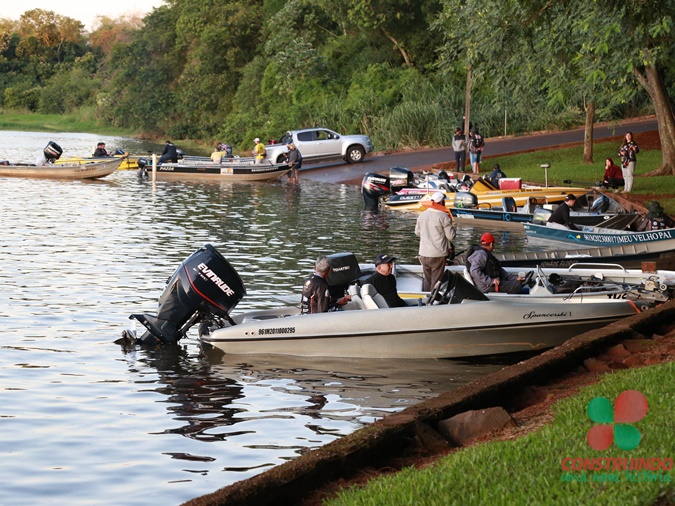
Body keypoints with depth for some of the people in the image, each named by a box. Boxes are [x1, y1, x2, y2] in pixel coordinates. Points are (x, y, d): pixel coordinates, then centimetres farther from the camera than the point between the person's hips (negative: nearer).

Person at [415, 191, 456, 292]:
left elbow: (417, 232, 14)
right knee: (436, 281, 2)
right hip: (438, 254, -5)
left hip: (424, 253, 5)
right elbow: (451, 236, -9)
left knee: (427, 279, 18)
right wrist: (452, 227, 10)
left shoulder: (422, 215, 5)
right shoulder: (444, 217, -12)